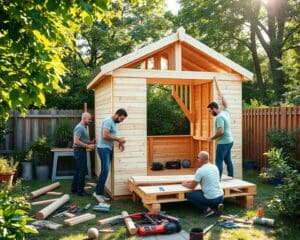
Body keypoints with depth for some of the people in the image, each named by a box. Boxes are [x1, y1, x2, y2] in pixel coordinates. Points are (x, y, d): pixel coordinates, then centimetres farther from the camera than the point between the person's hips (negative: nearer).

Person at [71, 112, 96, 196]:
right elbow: (76, 141, -24)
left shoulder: (83, 127, 14)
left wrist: (90, 142, 6)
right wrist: (88, 146, -21)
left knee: (78, 170, 14)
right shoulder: (79, 127, -17)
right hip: (80, 151, -10)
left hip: (81, 151, 10)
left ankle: (74, 188, 22)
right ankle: (80, 190, 1)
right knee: (83, 170, -6)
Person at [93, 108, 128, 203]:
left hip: (108, 149, 10)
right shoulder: (108, 121, -14)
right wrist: (118, 139, -15)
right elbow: (105, 136, -24)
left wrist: (120, 142, 2)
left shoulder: (114, 123, 17)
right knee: (105, 170, -14)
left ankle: (100, 193, 12)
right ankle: (98, 192, -5)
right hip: (103, 148, -10)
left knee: (105, 171, 8)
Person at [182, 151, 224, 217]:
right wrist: (190, 181, 27)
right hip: (221, 197, 7)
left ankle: (207, 209, -3)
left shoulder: (200, 170, -14)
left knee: (189, 195, 8)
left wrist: (185, 184, 17)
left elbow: (192, 186, -4)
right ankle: (217, 206, 9)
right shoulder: (214, 167, 8)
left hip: (211, 199, -7)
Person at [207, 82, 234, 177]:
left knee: (219, 161, -8)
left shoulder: (219, 117, -18)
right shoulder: (226, 112, 8)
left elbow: (221, 132, -25)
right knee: (228, 161, 14)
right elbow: (226, 104, 30)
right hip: (229, 141, 10)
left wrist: (212, 138, -12)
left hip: (223, 142, -10)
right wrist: (221, 95, 37)